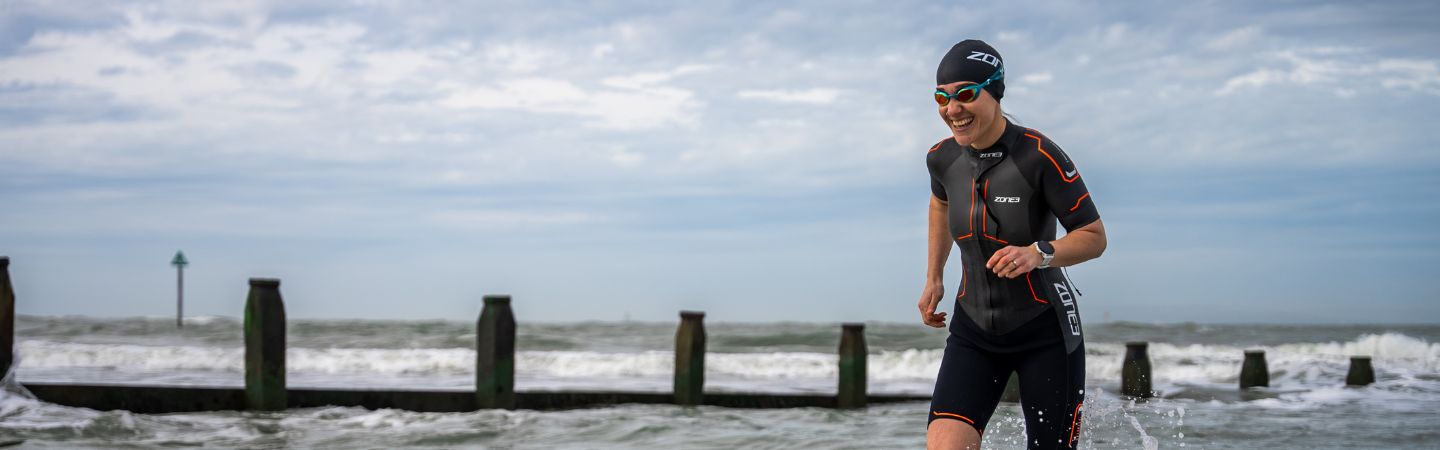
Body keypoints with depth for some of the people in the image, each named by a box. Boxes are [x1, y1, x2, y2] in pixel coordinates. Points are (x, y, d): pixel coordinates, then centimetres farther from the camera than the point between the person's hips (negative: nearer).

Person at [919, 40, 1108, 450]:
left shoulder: (1039, 156, -19)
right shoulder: (943, 158, -3)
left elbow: (1094, 238, -14)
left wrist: (1039, 254, -31)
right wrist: (933, 277, 20)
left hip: (1044, 331, -4)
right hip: (974, 330, 4)